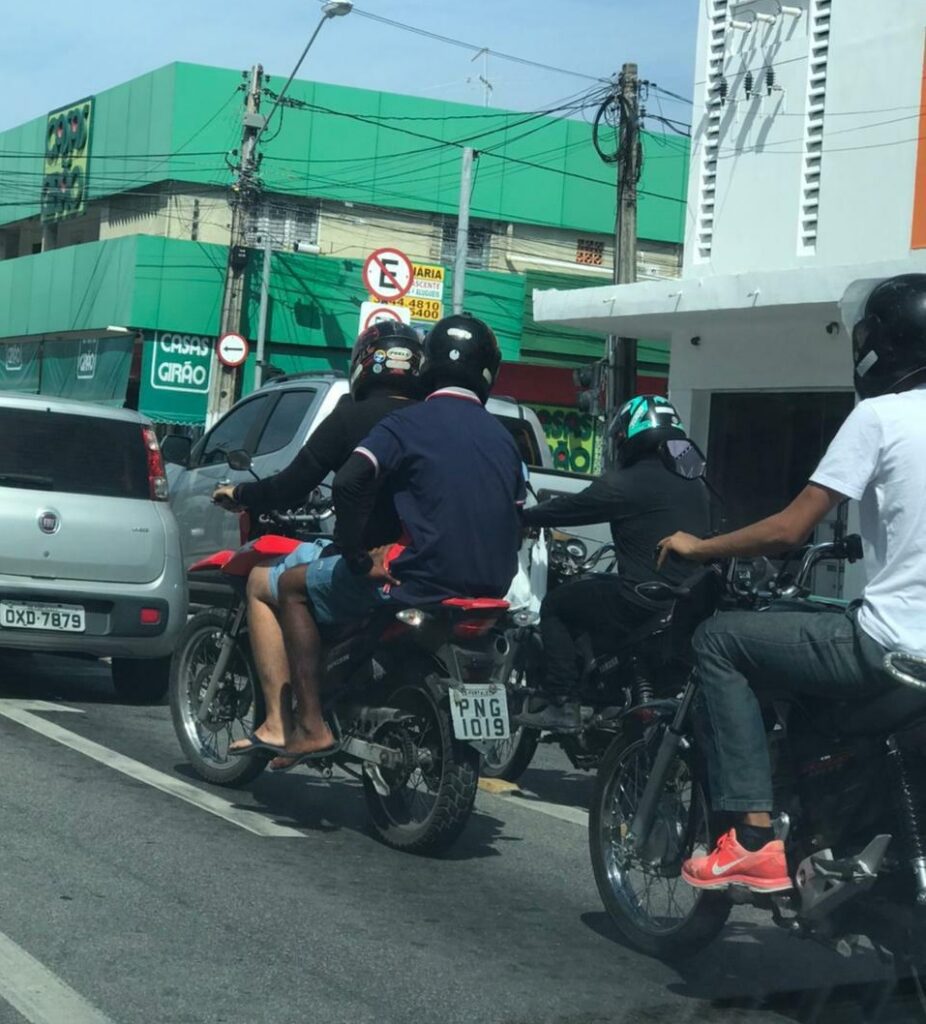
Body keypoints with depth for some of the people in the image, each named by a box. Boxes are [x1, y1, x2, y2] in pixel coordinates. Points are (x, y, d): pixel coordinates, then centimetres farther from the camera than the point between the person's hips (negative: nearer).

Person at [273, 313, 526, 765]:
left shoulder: (407, 423, -5)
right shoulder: (503, 438, 15)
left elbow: (350, 482, -20)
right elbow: (516, 522, 20)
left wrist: (357, 556, -11)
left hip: (423, 580, -7)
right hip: (491, 589, 7)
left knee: (292, 586, 9)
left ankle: (312, 725, -1)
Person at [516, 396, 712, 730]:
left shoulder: (625, 482, -10)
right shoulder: (694, 483, 13)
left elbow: (571, 508, 0)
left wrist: (523, 517, 16)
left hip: (642, 604, -8)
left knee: (555, 606, 11)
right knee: (596, 587, 32)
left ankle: (560, 703, 2)